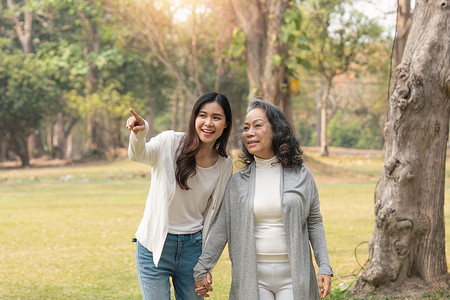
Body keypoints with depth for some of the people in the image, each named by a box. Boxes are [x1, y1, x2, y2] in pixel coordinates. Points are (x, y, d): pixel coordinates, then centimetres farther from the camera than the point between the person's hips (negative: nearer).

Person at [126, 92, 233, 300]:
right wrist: (139, 133, -51)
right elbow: (138, 155, -28)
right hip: (155, 246, -3)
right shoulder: (171, 143, -8)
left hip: (192, 247, 4)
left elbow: (213, 216, 10)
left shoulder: (225, 166, 3)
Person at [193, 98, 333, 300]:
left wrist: (324, 267, 1)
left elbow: (314, 223, 8)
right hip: (253, 278, 1)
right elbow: (221, 226, 7)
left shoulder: (301, 176, 3)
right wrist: (202, 268, 4)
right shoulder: (238, 181, 5)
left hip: (293, 276, -1)